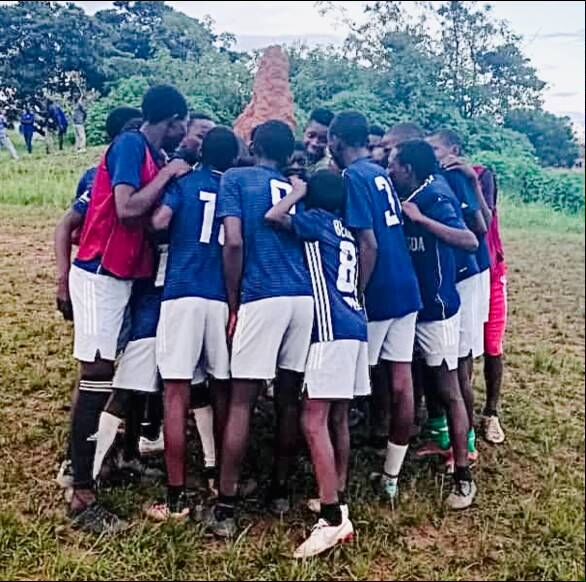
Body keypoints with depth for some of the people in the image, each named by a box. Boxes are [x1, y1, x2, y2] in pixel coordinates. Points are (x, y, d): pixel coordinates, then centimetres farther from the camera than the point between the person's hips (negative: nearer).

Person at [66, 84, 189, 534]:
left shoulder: (150, 154, 13)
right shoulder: (131, 145, -12)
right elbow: (127, 209, -24)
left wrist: (171, 173, 6)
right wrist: (168, 173, -13)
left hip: (119, 275, 9)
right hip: (101, 274, -9)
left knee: (105, 375, 16)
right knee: (98, 377, -8)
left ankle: (81, 462, 32)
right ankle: (82, 496, -2)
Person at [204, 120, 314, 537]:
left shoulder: (235, 179, 7)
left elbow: (234, 243, -6)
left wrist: (233, 302, 1)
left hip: (262, 298, -4)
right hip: (305, 297, 5)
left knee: (242, 401, 1)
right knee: (290, 398, 14)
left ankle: (226, 508, 3)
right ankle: (281, 491, 25)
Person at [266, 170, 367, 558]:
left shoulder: (316, 220, 1)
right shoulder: (345, 232, 24)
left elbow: (273, 217, -13)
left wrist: (298, 191, 2)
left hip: (333, 327, -9)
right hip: (355, 325, 9)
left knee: (314, 421, -10)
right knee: (337, 417, 12)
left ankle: (333, 518, -11)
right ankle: (338, 501, 19)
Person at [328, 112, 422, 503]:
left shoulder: (353, 178, -10)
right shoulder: (382, 174, 15)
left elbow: (369, 245, -18)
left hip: (377, 293, -8)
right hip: (406, 288, 8)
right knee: (401, 382, 8)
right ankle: (392, 476, 19)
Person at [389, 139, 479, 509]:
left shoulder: (433, 199, -18)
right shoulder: (411, 198, 6)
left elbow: (470, 242, -29)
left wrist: (421, 219, -30)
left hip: (436, 308, -8)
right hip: (412, 304, 8)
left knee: (448, 390, -1)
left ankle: (464, 477, 9)